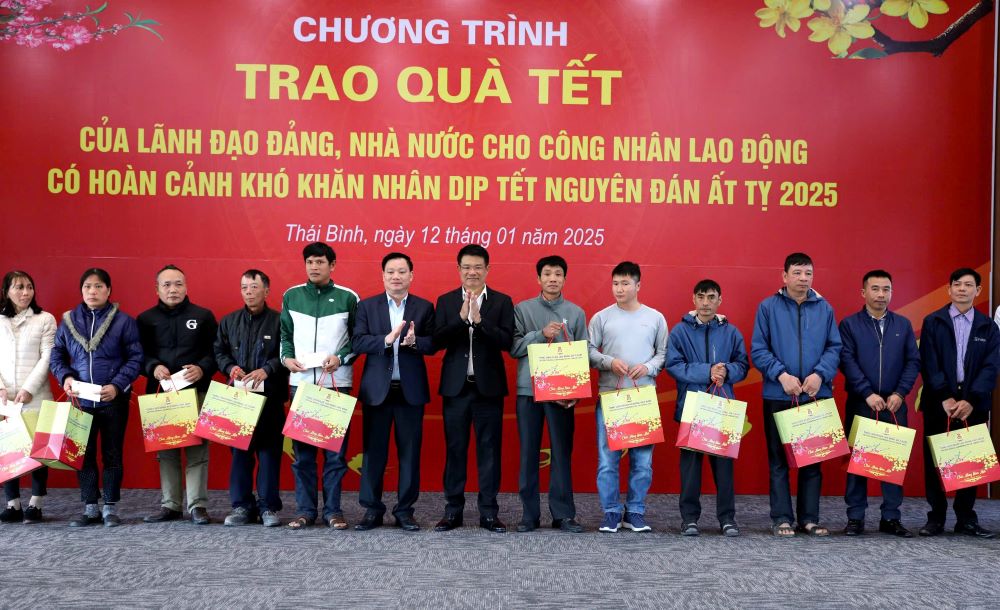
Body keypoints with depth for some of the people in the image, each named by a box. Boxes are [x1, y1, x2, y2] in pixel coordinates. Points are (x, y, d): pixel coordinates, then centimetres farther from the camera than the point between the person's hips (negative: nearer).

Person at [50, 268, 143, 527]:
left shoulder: (124, 321, -2)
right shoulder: (68, 321, 7)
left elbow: (135, 358, -4)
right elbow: (56, 356, 12)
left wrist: (117, 385, -16)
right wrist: (65, 377, -8)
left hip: (114, 400, -3)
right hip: (81, 400, 3)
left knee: (112, 454, 5)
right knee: (83, 454, 7)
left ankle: (111, 508, 15)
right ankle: (90, 508, 17)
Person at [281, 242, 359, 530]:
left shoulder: (348, 298, 2)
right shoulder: (291, 296, 9)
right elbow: (285, 334, 15)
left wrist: (340, 357, -11)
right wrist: (286, 357, -2)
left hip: (336, 383, -2)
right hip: (301, 382, 2)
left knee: (335, 449, 1)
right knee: (302, 449, 4)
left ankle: (333, 509, 9)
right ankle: (305, 509, 12)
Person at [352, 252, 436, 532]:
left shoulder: (424, 307, 6)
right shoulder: (367, 306, 5)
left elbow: (433, 344, -2)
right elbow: (358, 342, -6)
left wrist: (413, 341, -22)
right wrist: (387, 339, -20)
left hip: (411, 390, 0)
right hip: (377, 389, 0)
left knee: (409, 452, 4)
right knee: (373, 451, 4)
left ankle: (405, 510, 14)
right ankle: (372, 509, 14)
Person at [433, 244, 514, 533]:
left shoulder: (502, 301, 2)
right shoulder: (445, 301, 6)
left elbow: (507, 342, -9)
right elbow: (438, 340, -5)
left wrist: (480, 320, -21)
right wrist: (461, 317, -18)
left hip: (488, 387, -1)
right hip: (456, 386, 1)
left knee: (489, 450, 3)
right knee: (454, 450, 7)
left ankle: (488, 513, 10)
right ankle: (453, 511, 15)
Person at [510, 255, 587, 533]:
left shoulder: (576, 313, 7)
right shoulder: (523, 309, 5)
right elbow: (514, 347, -3)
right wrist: (541, 335, -16)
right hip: (528, 389, 0)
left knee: (562, 452, 2)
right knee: (529, 453, 3)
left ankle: (563, 513, 8)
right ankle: (529, 513, 10)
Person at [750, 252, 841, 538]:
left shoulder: (824, 308, 6)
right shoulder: (768, 307, -1)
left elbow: (834, 348, 4)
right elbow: (758, 350, -3)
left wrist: (820, 374, -12)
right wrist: (781, 375, -15)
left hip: (816, 395, 2)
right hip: (778, 395, -2)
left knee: (813, 458, 7)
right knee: (779, 459, 3)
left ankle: (809, 518, 16)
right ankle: (782, 518, 10)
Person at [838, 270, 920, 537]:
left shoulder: (903, 325, 11)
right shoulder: (849, 324, 2)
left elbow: (913, 361, 5)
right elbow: (847, 362, -7)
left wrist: (899, 393, -7)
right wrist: (868, 394, -14)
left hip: (894, 404, 2)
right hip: (860, 403, -2)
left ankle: (891, 518, 11)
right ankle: (855, 518, 8)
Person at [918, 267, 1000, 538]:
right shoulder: (933, 322, 4)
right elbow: (929, 364, -3)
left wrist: (971, 401, -13)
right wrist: (945, 398, -13)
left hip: (973, 404, 1)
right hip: (938, 403, -1)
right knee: (934, 460, 1)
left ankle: (966, 518, 13)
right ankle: (936, 517, 9)